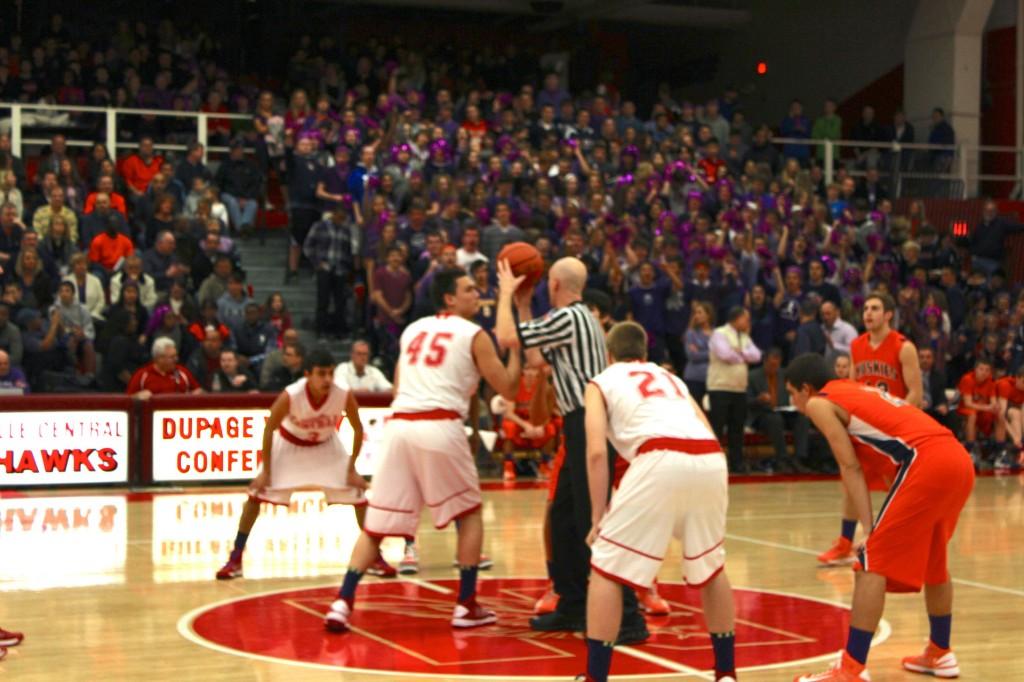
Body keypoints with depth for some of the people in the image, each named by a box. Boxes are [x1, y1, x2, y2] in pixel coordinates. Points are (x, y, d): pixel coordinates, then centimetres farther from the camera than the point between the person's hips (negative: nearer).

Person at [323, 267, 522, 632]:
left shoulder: (412, 330, 23)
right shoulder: (474, 335, 7)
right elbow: (508, 389, 8)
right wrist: (515, 345, 21)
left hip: (398, 424, 4)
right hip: (440, 427, -4)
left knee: (377, 522, 9)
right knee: (469, 513, 16)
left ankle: (342, 603, -2)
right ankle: (466, 606, 16)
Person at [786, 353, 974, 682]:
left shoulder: (819, 403, 7)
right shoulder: (857, 393, 30)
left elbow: (851, 466, -2)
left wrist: (868, 527, -5)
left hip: (928, 461, -9)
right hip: (960, 459, 9)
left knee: (873, 561, -4)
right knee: (932, 559, 26)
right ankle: (940, 654, 38)